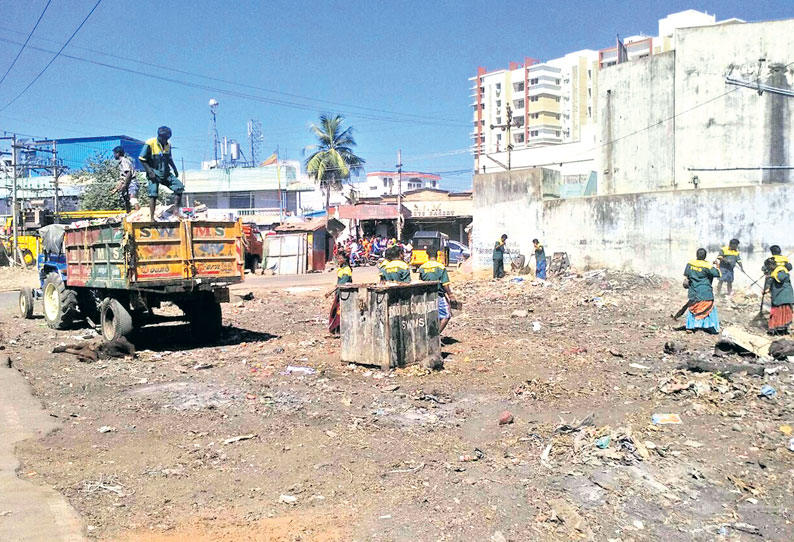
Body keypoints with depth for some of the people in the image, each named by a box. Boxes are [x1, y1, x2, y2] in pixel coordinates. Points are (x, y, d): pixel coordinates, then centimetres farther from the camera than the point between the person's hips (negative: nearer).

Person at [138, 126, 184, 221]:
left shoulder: (168, 145, 6)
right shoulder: (150, 144, -12)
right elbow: (141, 159, -10)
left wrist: (174, 169, 11)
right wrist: (150, 171, -17)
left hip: (166, 174, 6)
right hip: (154, 174, -5)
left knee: (180, 186, -4)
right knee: (153, 195, -8)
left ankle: (177, 210, 5)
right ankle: (152, 218, -2)